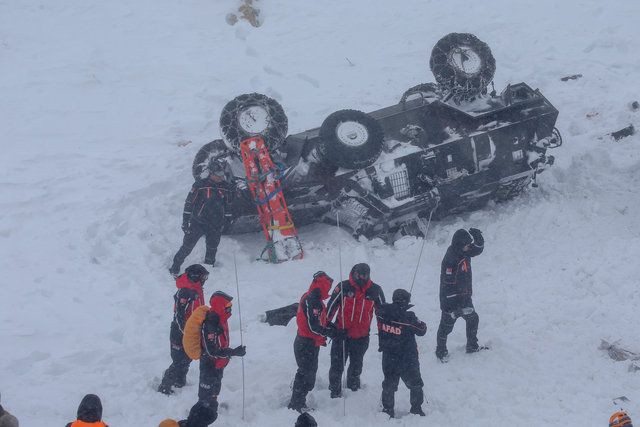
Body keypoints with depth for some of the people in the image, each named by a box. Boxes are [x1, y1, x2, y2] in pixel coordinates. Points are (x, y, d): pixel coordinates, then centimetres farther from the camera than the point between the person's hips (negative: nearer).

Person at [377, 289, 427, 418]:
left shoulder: (383, 313, -13)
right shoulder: (408, 317, -24)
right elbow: (421, 330, -10)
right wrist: (422, 324, 10)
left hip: (388, 357, 4)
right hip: (407, 358, -3)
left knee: (389, 383, 18)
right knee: (415, 384, 15)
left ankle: (387, 409, 22)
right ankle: (416, 408, 22)